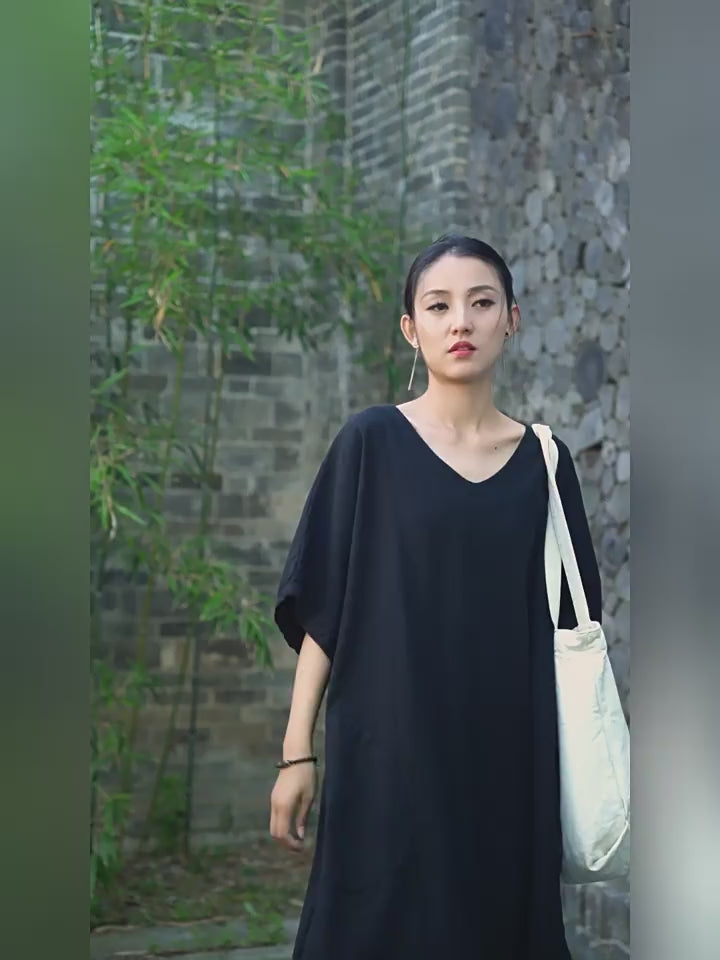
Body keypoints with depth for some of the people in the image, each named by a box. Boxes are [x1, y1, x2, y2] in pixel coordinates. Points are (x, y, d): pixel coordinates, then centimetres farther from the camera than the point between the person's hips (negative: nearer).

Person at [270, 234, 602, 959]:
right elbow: (323, 606, -1)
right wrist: (298, 749, -6)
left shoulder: (543, 460, 7)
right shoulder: (371, 443, 0)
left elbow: (563, 621, 10)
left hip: (506, 758, 3)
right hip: (388, 751, -2)